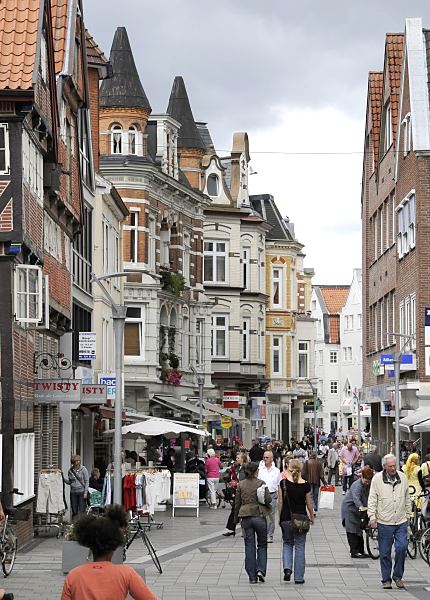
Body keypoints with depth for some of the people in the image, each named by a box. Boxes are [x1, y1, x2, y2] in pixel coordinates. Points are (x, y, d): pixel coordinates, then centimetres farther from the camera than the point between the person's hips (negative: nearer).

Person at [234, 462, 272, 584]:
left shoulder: (241, 485, 3)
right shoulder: (261, 483, -6)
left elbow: (237, 503, 7)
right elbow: (268, 499, -12)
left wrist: (236, 518, 17)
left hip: (246, 517, 2)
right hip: (259, 516, -2)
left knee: (249, 547, 5)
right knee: (262, 545, 12)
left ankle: (252, 576, 4)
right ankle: (261, 569, -5)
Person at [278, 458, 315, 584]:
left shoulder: (283, 483, -7)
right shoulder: (305, 485, -7)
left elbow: (280, 502, -3)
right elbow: (309, 503, 1)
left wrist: (280, 517, 9)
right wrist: (312, 517, 16)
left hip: (286, 518, 0)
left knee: (287, 543, 19)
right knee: (300, 546, 8)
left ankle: (287, 567, -4)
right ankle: (298, 577, 8)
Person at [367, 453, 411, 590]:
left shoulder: (403, 477, 7)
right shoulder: (377, 479, -2)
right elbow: (372, 499, -2)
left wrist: (408, 514, 17)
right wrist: (372, 516, -10)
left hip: (401, 521, 2)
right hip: (384, 522, -2)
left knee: (402, 547, -9)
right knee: (385, 553, 3)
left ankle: (398, 576, 9)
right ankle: (386, 580, 13)